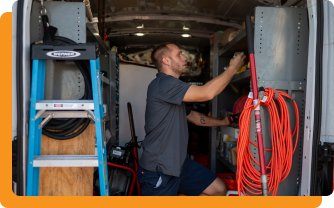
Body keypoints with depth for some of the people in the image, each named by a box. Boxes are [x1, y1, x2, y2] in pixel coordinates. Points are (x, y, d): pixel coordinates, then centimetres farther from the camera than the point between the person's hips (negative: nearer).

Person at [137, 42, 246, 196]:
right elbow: (207, 93, -25)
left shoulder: (172, 90, 17)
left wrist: (222, 122, 25)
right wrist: (233, 68, -13)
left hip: (179, 163, 9)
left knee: (219, 189, 5)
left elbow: (191, 115, 27)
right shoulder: (162, 84, -19)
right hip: (158, 170, -9)